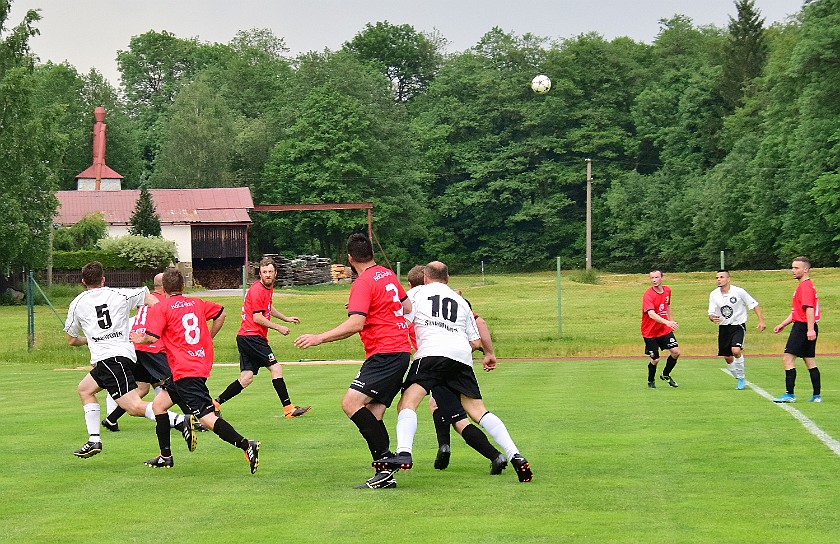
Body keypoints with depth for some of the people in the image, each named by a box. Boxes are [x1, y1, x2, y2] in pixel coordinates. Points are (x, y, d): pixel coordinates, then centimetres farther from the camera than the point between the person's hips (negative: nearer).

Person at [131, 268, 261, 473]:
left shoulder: (160, 308, -6)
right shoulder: (196, 303, 12)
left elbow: (152, 338, -15)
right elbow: (220, 314, 22)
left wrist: (140, 339, 7)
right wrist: (207, 339, 30)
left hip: (185, 371, -8)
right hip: (202, 365, 8)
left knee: (207, 418, -14)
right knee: (159, 403, 20)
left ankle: (246, 445, -28)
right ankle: (165, 457, 23)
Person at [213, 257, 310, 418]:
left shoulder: (269, 288, 17)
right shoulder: (257, 290, -14)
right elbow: (257, 317, -17)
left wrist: (286, 318, 36)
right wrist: (278, 327, -10)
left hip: (245, 337, 10)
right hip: (251, 336, -10)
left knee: (246, 378, 7)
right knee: (276, 368, -10)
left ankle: (216, 402, 9)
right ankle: (288, 408, -10)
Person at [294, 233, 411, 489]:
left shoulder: (363, 283, -11)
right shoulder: (387, 275, 15)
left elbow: (355, 324, -22)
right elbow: (408, 307, 28)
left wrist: (319, 338, -23)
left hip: (385, 353, -9)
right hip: (401, 350, 9)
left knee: (351, 403, -18)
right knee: (372, 416, 6)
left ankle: (386, 460, -21)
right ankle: (385, 477, 1)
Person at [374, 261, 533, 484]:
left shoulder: (417, 293, 19)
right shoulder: (460, 301, 30)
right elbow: (476, 342, 25)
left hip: (432, 353, -4)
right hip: (462, 356, 5)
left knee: (407, 403, -12)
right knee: (478, 410, 8)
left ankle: (403, 453, -37)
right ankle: (515, 456, -3)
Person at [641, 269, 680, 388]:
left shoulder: (667, 290, 2)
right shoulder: (648, 295, -21)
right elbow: (651, 314, -36)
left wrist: (672, 321, 21)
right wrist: (667, 322, -49)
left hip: (665, 329, 6)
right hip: (650, 332, -6)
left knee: (676, 352, -6)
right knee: (655, 360, -3)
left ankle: (665, 375, 19)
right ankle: (651, 381, 24)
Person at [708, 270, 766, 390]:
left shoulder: (738, 292, -10)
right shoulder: (714, 294, 1)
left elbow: (754, 305, -3)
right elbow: (711, 314, 2)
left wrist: (761, 321, -9)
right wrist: (712, 318, -22)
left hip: (738, 326, -4)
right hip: (723, 327, 4)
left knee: (736, 350, -26)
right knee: (727, 357, 5)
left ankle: (741, 377, -7)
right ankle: (739, 380, 26)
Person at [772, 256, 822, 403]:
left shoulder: (805, 286, -13)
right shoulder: (804, 286, 20)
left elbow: (809, 308, -23)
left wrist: (810, 329, -31)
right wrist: (782, 325, 24)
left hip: (802, 327, -11)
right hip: (805, 328, 11)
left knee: (787, 358, -10)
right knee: (810, 361, 12)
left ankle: (789, 394, -12)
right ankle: (817, 395, 13)